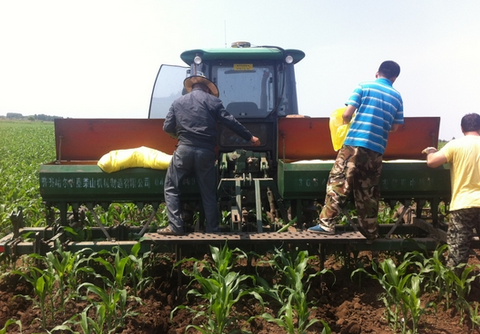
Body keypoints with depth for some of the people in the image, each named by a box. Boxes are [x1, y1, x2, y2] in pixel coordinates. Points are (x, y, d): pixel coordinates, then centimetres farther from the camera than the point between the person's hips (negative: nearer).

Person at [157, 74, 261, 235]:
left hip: (184, 149, 0)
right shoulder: (213, 100, 8)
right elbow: (230, 122, 2)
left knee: (171, 187, 12)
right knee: (208, 192, 11)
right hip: (206, 152, 0)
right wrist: (250, 137, 8)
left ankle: (175, 226, 5)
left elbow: (167, 128, 11)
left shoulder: (178, 102, 13)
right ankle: (212, 229, 16)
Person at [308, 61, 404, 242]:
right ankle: (370, 233, 19)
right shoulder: (397, 96, 15)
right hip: (377, 149, 4)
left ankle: (326, 224, -4)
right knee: (368, 191, 12)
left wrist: (347, 122, 18)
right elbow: (395, 127, 16)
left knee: (337, 182, 0)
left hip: (355, 143, -4)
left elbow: (346, 114, -4)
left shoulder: (364, 86, 4)